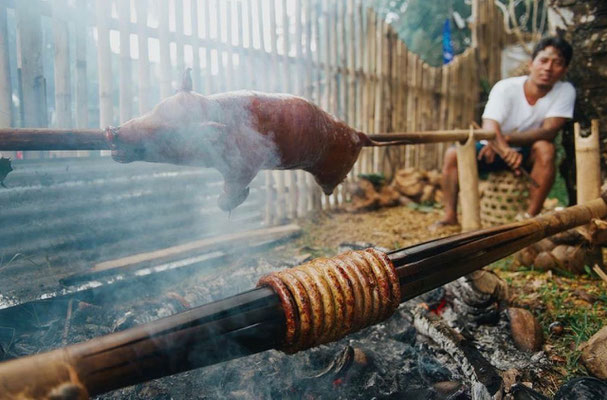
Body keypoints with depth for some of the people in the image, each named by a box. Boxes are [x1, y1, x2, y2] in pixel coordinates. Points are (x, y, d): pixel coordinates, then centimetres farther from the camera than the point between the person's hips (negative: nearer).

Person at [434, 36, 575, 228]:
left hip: (527, 154, 1)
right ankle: (450, 216, -16)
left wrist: (507, 138, -39)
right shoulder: (505, 88, -18)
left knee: (545, 148, -32)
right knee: (453, 154, -24)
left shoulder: (565, 92, -13)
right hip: (494, 150, 0)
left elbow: (549, 131, -25)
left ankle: (531, 216, -24)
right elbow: (489, 127, -32)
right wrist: (505, 150, -55)